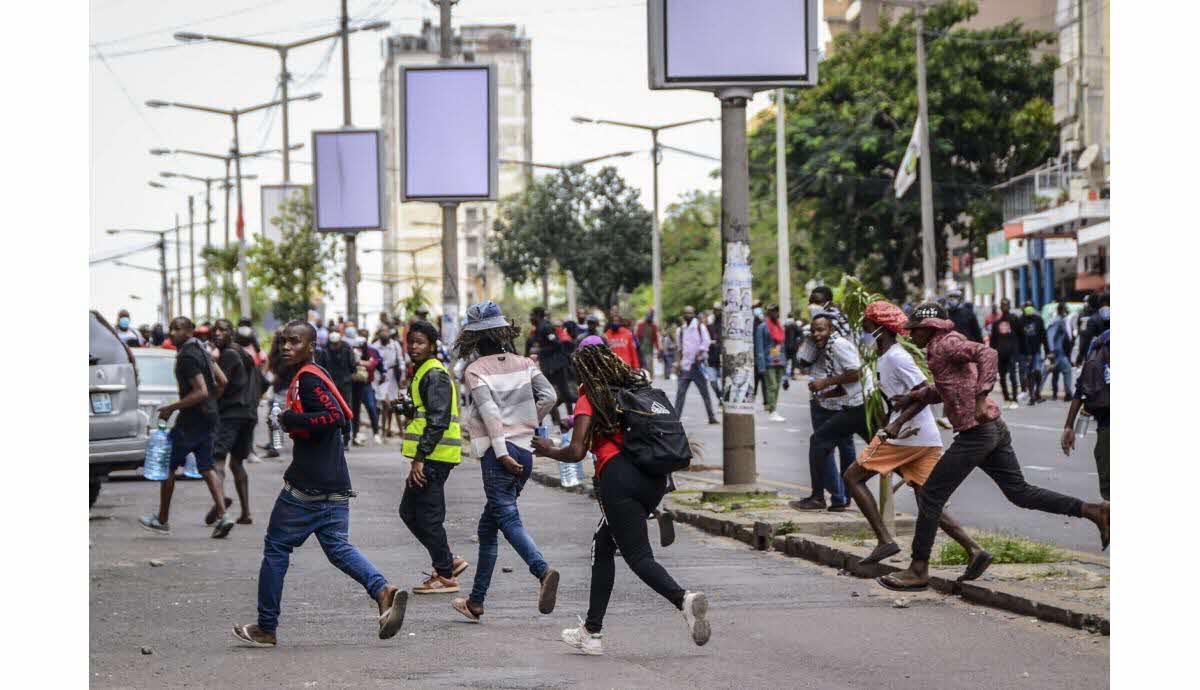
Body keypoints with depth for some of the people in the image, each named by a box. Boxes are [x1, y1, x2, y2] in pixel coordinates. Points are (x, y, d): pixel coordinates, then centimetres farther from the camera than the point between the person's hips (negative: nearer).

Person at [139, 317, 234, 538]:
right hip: (208, 417, 9)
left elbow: (201, 392, -24)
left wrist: (171, 408, -19)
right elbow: (222, 381, 19)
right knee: (206, 467, 8)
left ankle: (162, 520, 10)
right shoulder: (201, 350, 13)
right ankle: (221, 517, -5)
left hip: (192, 418, -9)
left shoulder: (187, 356, -17)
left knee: (167, 465, 3)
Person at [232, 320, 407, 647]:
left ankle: (266, 629, 11)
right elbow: (343, 421, 25)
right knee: (338, 547, 8)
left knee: (276, 548, 4)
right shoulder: (316, 375, 16)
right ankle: (383, 591, -14)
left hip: (306, 487, -9)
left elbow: (335, 417, -26)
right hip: (336, 486, 9)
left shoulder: (307, 378, -14)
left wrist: (292, 419, -19)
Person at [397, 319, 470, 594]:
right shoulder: (423, 372, 18)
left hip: (434, 456, -11)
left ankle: (446, 576, 3)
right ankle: (448, 562, 20)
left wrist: (421, 458, -24)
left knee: (428, 517, -5)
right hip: (428, 456, 11)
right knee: (409, 512, 15)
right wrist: (408, 406, 10)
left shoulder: (435, 374, -14)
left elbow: (438, 419, -22)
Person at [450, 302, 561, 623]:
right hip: (525, 450, 6)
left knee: (509, 519, -12)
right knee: (488, 524, 15)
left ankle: (543, 570, -38)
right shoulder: (523, 363, 9)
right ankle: (475, 601, 20)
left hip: (498, 452, -6)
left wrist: (502, 451, -18)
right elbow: (548, 396, -1)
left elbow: (490, 411, -16)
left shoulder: (475, 371, -5)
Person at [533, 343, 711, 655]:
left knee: (639, 556, -8)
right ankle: (592, 631, 24)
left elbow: (576, 452, -8)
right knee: (603, 546, 20)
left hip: (618, 479, -7)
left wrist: (549, 450, 9)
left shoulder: (589, 400, 0)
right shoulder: (637, 389, 18)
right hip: (655, 478, 7)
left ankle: (683, 598, -35)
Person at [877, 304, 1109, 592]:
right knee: (1020, 492, 13)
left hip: (975, 433, -10)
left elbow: (987, 353, -25)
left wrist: (981, 398, -32)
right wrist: (913, 397, 20)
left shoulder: (945, 344, -9)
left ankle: (918, 571, 3)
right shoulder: (939, 351, 20)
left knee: (930, 497, -2)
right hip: (995, 429, 10)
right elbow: (942, 390, 33)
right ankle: (1093, 511, 7)